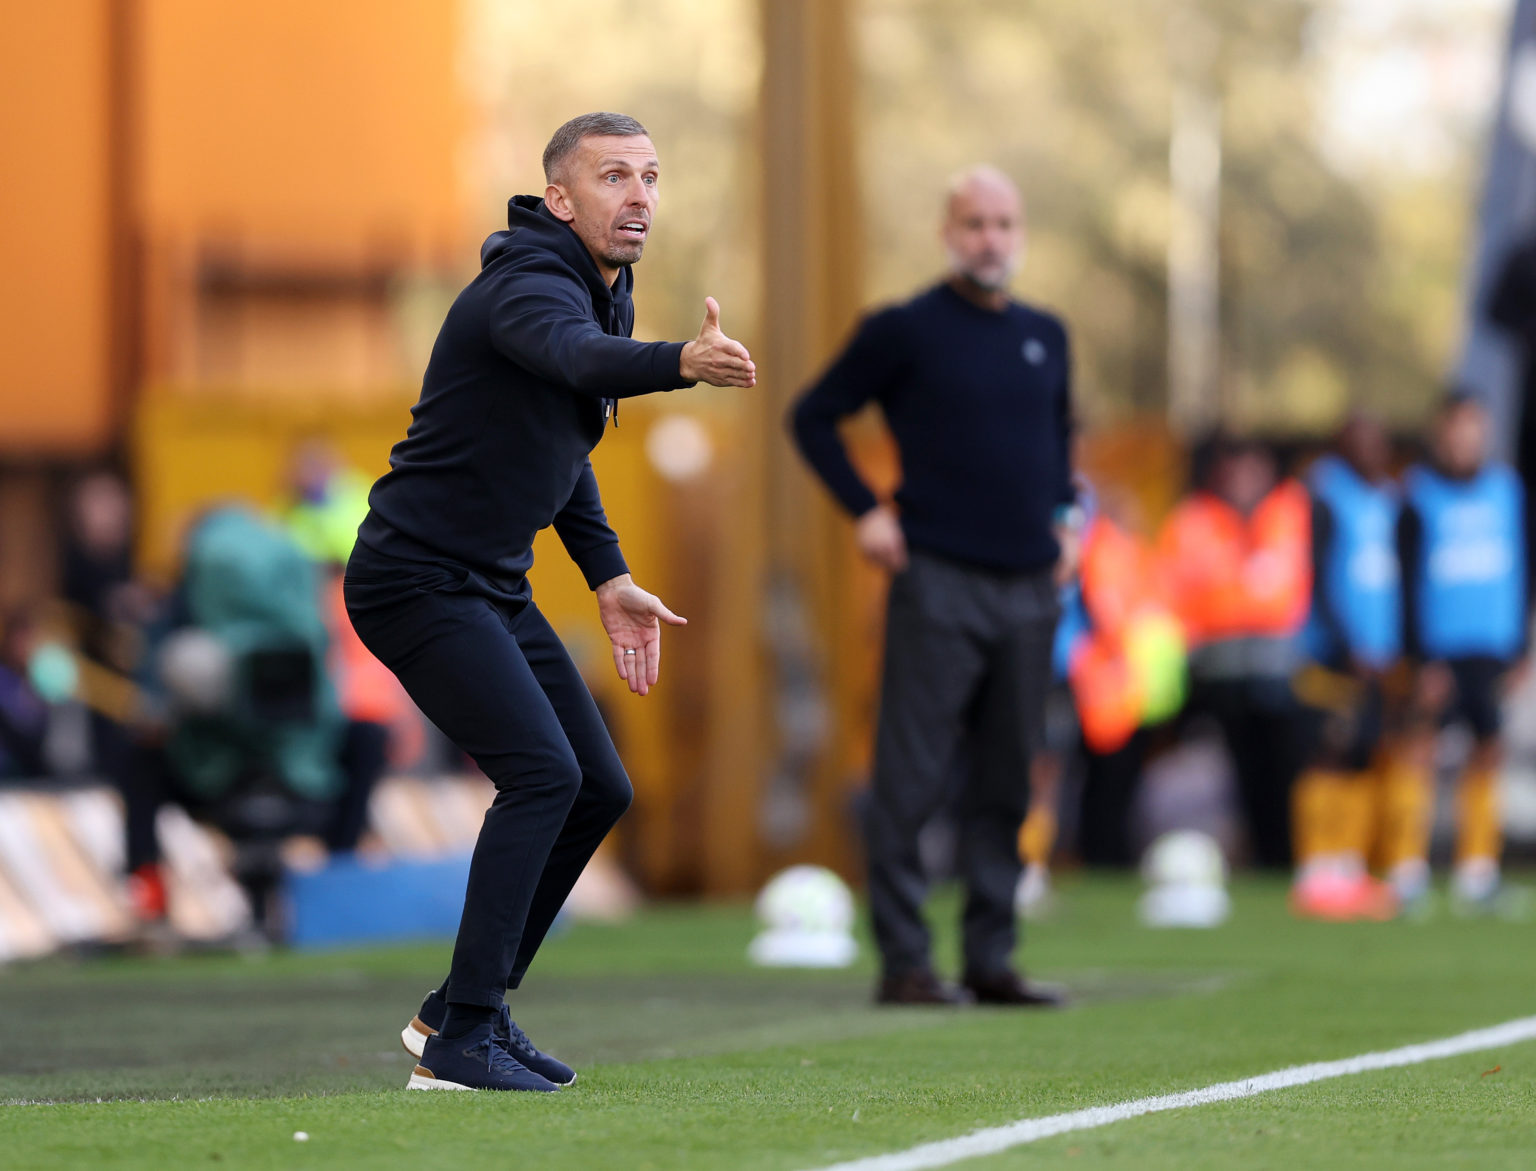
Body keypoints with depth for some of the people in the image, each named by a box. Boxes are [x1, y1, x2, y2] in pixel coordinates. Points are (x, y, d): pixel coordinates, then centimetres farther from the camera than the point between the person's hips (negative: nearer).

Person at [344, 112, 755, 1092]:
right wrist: (683, 362, -65)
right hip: (416, 578, -10)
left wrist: (610, 579, 17)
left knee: (600, 790, 9)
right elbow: (575, 354, -45)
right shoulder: (528, 286, -21)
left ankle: (461, 1008, 19)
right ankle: (461, 1041, -19)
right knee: (543, 772, -21)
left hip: (496, 588, 10)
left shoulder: (609, 293, 11)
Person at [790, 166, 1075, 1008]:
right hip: (938, 583, -5)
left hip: (1029, 589, 5)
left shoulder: (1046, 337, 14)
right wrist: (864, 511, -4)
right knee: (913, 777, -5)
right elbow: (813, 417, 4)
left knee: (1007, 778, 7)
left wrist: (1064, 515, 15)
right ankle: (903, 962, -2)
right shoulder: (904, 331, -2)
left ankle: (991, 959, 13)